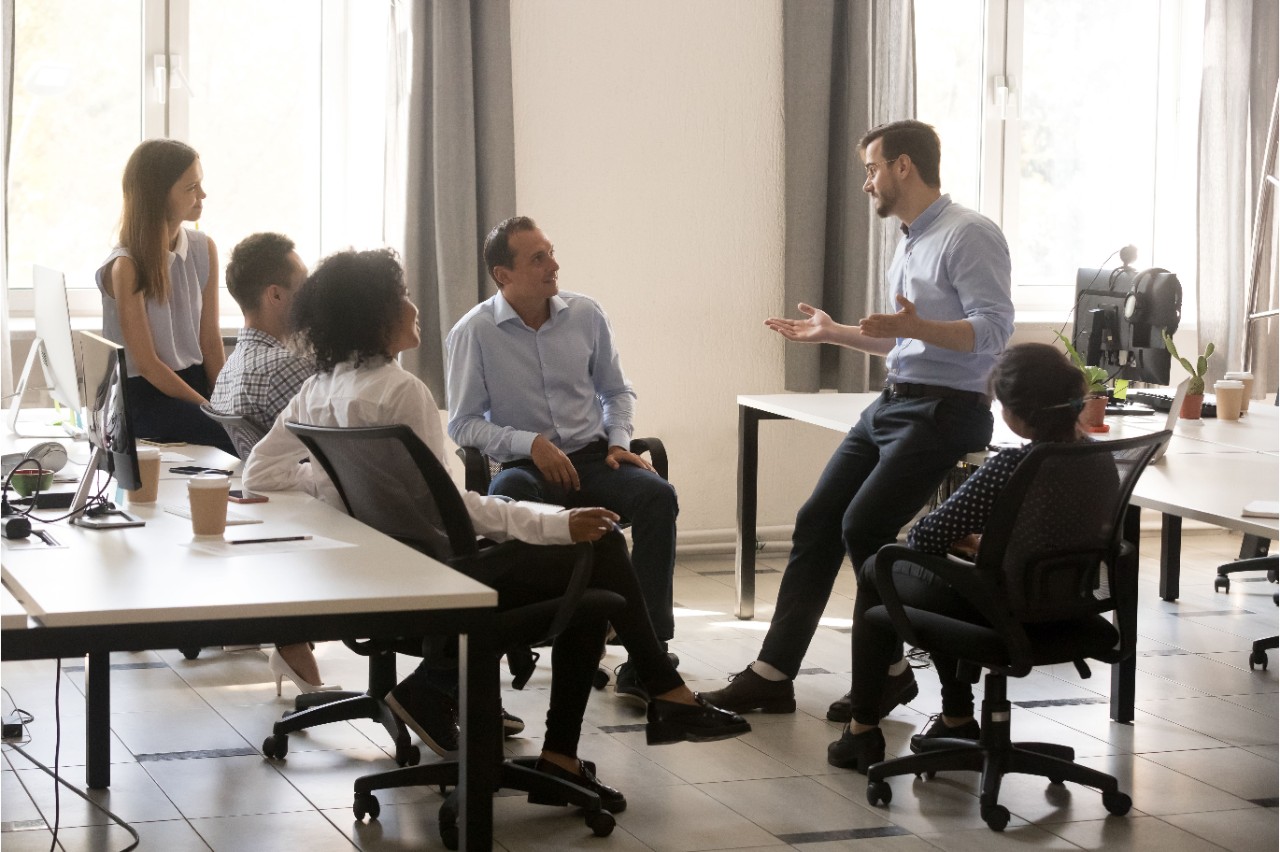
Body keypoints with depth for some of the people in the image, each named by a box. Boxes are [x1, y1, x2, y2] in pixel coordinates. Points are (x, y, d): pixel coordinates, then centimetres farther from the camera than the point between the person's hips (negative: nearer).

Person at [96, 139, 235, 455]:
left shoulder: (203, 249, 5)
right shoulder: (125, 267, -13)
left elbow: (210, 342, 6)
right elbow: (147, 364, -13)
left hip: (196, 381, 6)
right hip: (144, 395, -6)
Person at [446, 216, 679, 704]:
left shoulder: (585, 314, 7)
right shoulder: (474, 333, -3)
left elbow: (616, 391, 20)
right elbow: (463, 424, -2)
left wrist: (619, 442, 1)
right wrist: (531, 444, -14)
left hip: (592, 458, 3)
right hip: (524, 465, -3)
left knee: (657, 494, -28)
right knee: (504, 504, -39)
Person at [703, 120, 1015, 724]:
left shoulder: (970, 236, -11)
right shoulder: (910, 242, 19)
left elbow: (992, 332, -21)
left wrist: (919, 327, -35)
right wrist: (833, 332, 26)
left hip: (943, 411, -10)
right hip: (892, 403, 10)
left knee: (864, 526, -18)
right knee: (817, 521, 3)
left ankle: (888, 673, -2)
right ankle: (773, 673, 6)